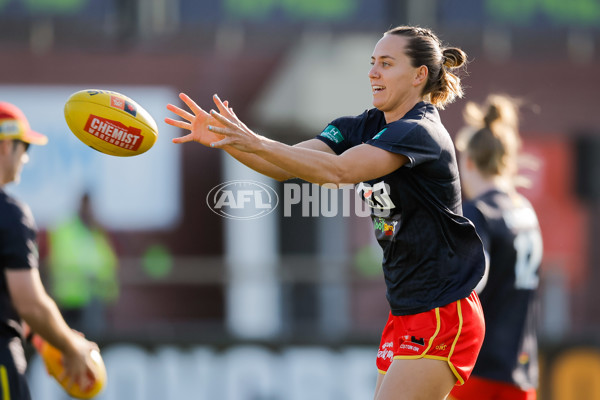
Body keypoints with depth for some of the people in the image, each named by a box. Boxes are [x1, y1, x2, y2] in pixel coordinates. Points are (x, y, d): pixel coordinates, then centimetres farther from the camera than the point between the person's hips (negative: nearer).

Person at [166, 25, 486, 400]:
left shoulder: (420, 133, -17)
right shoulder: (366, 126, 9)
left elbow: (337, 171, -30)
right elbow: (286, 166, 0)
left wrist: (255, 143, -35)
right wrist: (223, 139, -16)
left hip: (442, 318, -9)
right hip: (405, 316, 9)